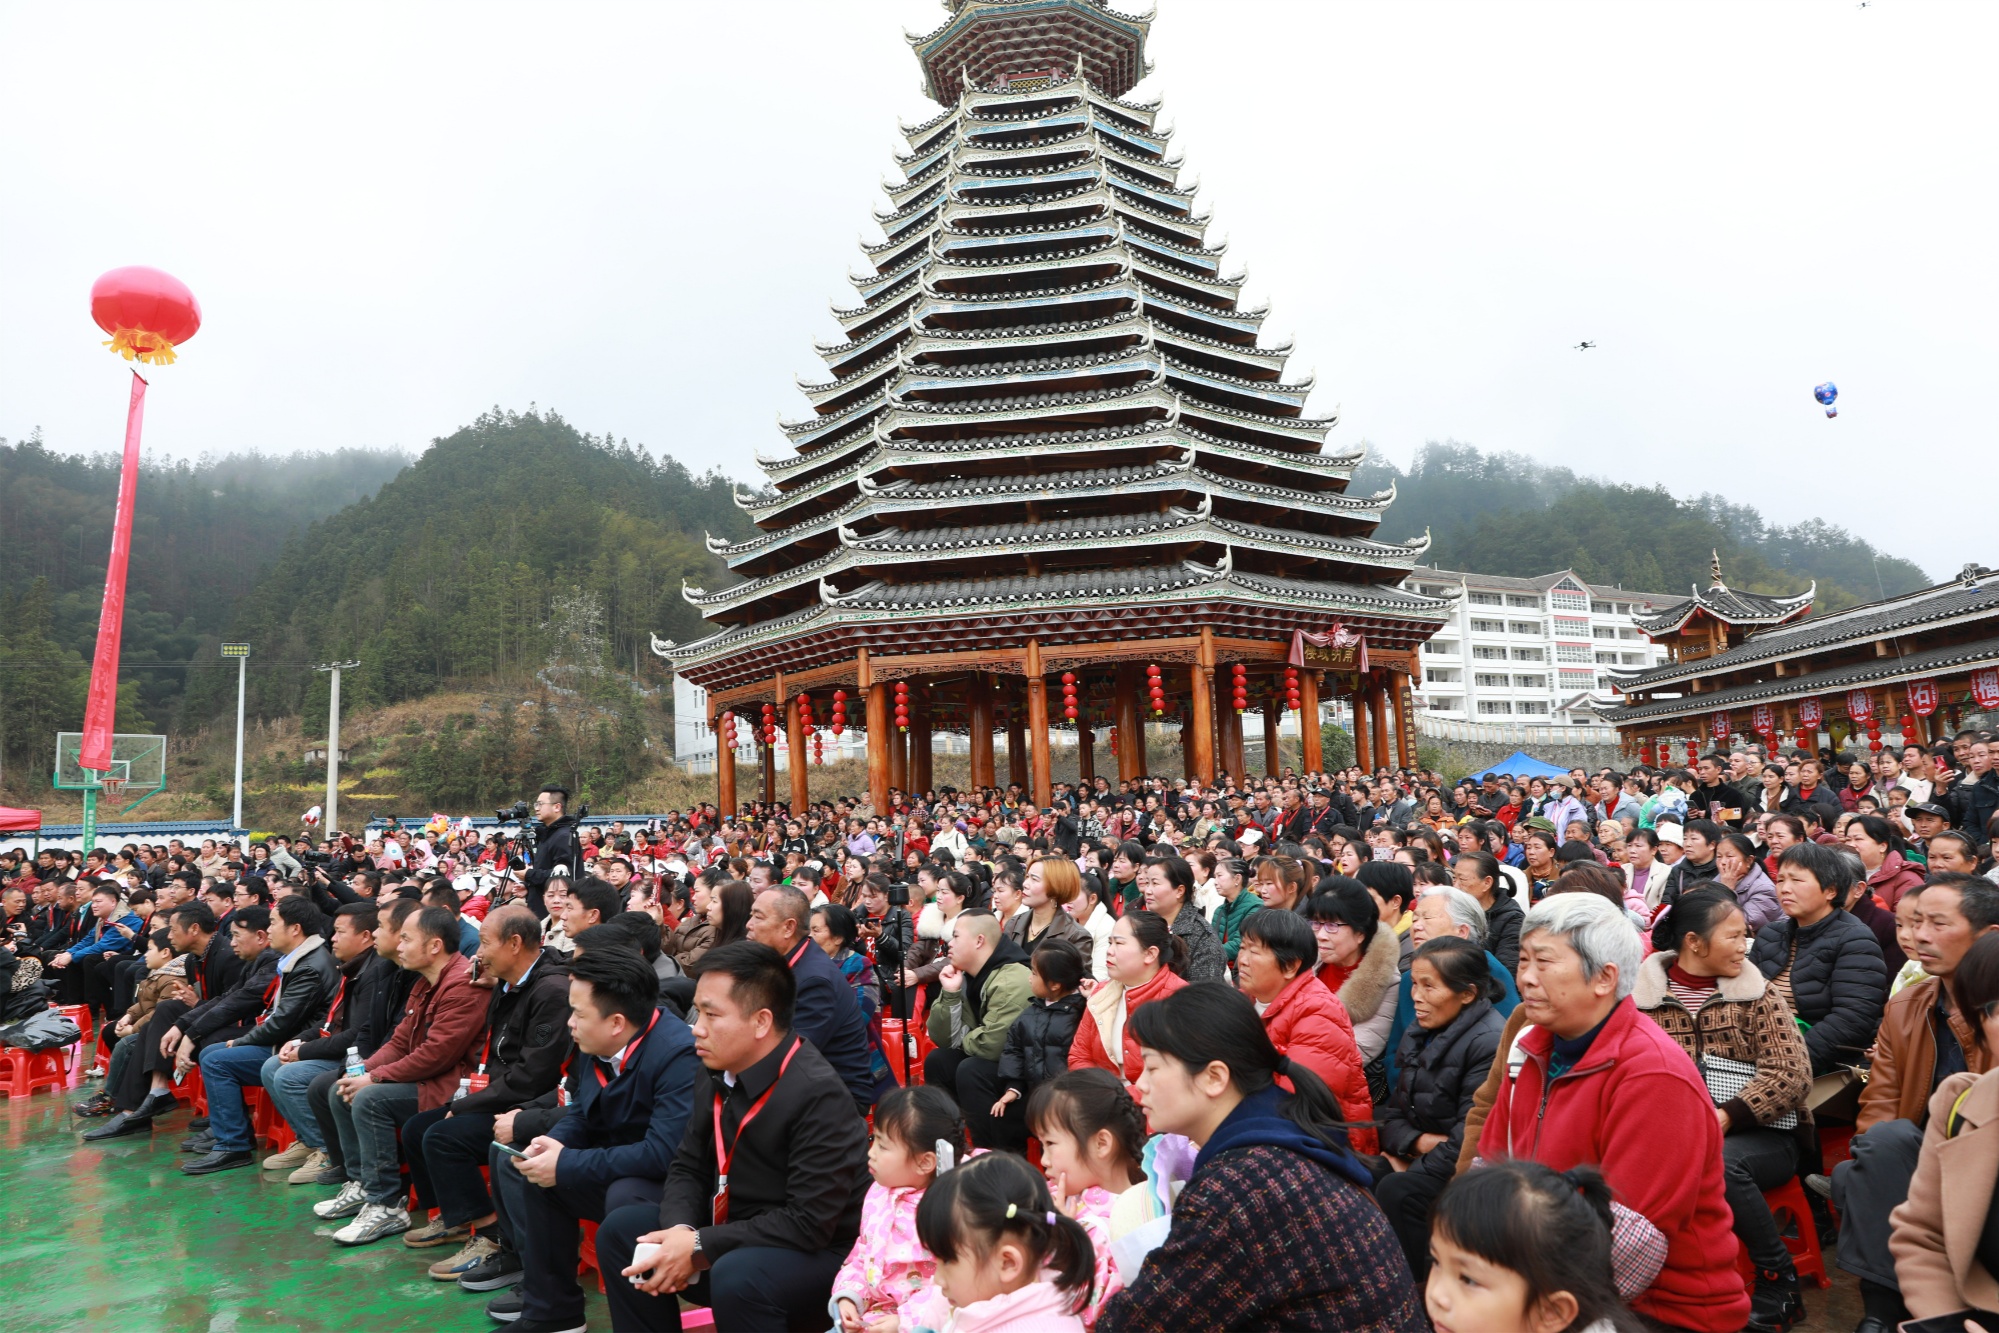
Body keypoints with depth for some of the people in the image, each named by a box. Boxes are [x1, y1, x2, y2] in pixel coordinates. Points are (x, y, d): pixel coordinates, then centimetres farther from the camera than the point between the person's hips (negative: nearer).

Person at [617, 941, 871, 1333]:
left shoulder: (818, 1095, -26)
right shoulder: (722, 1074, -1)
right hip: (734, 1237, 8)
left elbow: (809, 1223, -28)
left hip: (817, 1254, -8)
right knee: (621, 1230, 2)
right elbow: (688, 1167, 7)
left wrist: (700, 1247, -25)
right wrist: (681, 1230, -14)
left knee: (737, 1277, -36)